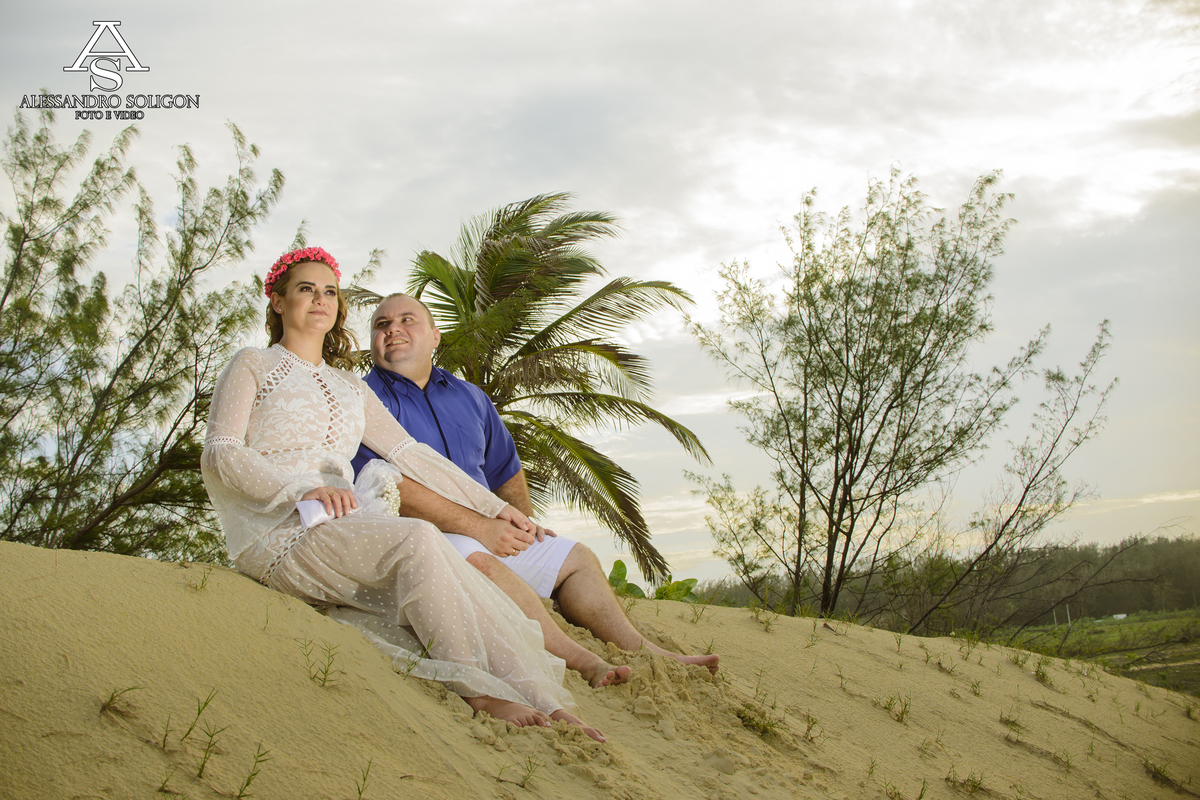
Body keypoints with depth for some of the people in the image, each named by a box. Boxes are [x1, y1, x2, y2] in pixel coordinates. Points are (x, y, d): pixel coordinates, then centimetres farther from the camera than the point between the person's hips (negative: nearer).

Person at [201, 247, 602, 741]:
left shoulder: (349, 386, 27)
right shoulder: (252, 367, 10)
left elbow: (409, 452, 22)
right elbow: (219, 455, -4)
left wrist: (494, 505, 15)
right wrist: (305, 489, -20)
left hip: (344, 530, 5)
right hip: (278, 535, -5)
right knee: (418, 540, -32)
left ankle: (545, 704, -35)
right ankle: (478, 690, -28)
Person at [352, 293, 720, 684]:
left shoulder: (470, 398, 19)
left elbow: (505, 468, 30)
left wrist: (523, 522, 10)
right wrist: (479, 527, -21)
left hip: (488, 536, 8)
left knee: (575, 557, 7)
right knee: (478, 562, -36)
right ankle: (583, 663, -39)